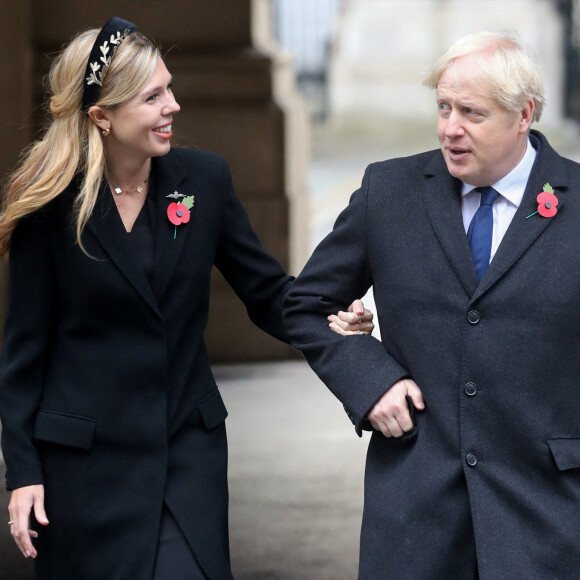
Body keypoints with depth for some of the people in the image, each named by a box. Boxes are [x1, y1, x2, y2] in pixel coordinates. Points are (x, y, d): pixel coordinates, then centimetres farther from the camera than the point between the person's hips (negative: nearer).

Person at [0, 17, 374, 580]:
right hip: (84, 462, -2)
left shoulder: (203, 178, 0)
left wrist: (326, 323, -14)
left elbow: (267, 291, 7)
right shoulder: (49, 206, -7)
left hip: (188, 449, 2)